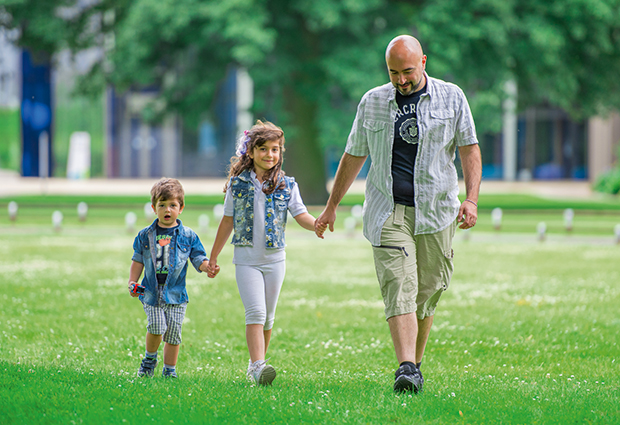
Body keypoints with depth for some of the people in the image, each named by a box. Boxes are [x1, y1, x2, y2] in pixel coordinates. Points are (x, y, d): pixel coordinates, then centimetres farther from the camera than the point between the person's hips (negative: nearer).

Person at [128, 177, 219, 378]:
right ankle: (150, 358, 9)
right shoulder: (145, 235, 7)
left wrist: (207, 267, -18)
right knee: (157, 326, -17)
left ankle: (169, 370, 16)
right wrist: (132, 282, -1)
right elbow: (138, 261, 11)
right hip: (151, 291, -1)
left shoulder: (188, 236, 5)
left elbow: (199, 259, 3)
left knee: (173, 332, 1)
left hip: (175, 293, 1)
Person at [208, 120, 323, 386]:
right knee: (255, 312, -16)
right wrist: (213, 257, 12)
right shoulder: (238, 183, 0)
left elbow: (301, 216, -4)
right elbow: (228, 222, 8)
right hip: (246, 257, -2)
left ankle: (257, 363, 25)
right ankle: (258, 366, -25)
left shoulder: (287, 185, 2)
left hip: (274, 258, 2)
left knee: (267, 317, 10)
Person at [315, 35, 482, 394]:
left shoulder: (451, 98, 5)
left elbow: (469, 149, 3)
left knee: (427, 293, 4)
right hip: (388, 211, 0)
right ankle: (406, 369, -24)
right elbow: (354, 157, 18)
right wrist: (332, 206, 20)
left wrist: (471, 199, -10)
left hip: (435, 211, 0)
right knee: (399, 287, -15)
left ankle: (416, 364, 20)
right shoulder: (372, 102, 9)